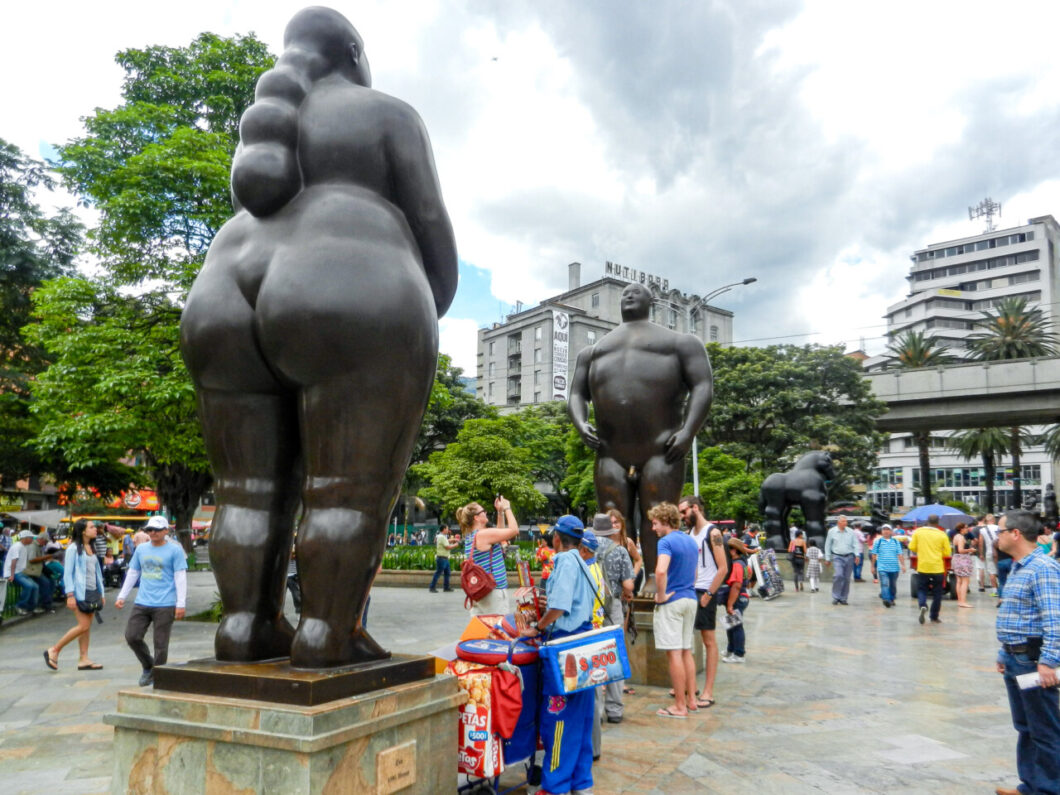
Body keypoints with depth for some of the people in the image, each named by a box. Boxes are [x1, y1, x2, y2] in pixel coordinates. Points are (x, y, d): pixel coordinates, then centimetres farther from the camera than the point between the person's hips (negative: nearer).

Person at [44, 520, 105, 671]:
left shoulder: (91, 548, 15)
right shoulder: (74, 548, -8)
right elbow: (67, 572, -12)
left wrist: (101, 593, 16)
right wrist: (70, 595, -18)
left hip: (92, 591, 8)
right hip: (79, 592, -7)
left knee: (87, 626, 6)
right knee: (83, 626, -11)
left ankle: (83, 659, 9)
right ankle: (54, 650, 4)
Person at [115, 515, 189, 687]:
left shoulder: (175, 550, -4)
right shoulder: (141, 549, 11)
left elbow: (181, 577, -7)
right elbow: (132, 574, 20)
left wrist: (181, 604, -12)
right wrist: (122, 596, 15)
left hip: (165, 605, -5)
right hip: (142, 603, 5)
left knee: (160, 644, 1)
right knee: (132, 636, 1)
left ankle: (157, 678, 16)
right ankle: (148, 667, 24)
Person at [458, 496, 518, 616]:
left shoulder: (470, 537, 13)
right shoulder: (483, 534, -15)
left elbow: (499, 533, 24)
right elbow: (514, 530, -15)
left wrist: (500, 512, 17)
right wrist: (506, 508, -4)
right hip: (493, 591, -9)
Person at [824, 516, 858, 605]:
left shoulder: (851, 532, 7)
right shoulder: (832, 531, 4)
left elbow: (855, 544, 6)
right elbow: (827, 546, 9)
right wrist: (827, 558, 8)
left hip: (849, 557, 2)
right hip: (837, 557, -2)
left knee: (847, 578, 4)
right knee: (839, 575, -20)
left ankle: (843, 598, 15)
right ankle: (835, 597, -9)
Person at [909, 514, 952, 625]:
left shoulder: (918, 532, -2)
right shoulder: (942, 535, -4)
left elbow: (912, 547, 0)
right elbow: (948, 552, -1)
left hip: (922, 567, 1)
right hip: (937, 568, 0)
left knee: (921, 589, 12)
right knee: (937, 593, 11)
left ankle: (923, 606, -17)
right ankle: (934, 617, 15)